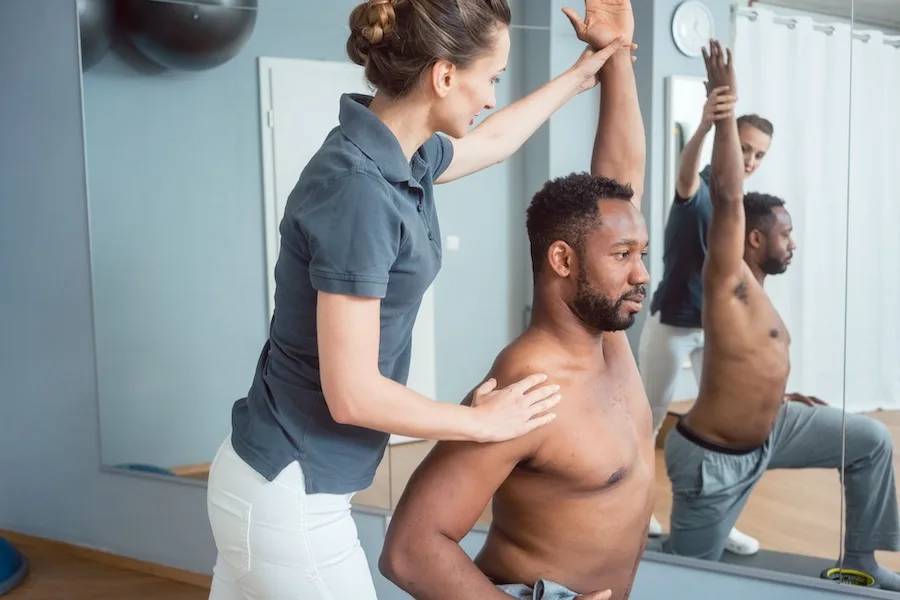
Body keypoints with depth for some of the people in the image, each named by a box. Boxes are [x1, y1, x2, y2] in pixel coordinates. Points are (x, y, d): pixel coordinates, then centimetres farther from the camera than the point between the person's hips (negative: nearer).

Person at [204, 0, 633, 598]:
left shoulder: (403, 155, 3)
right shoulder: (358, 190, -25)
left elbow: (493, 141, 27)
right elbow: (352, 394, -25)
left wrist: (576, 78, 38)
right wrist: (483, 422, -11)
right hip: (287, 497, -8)